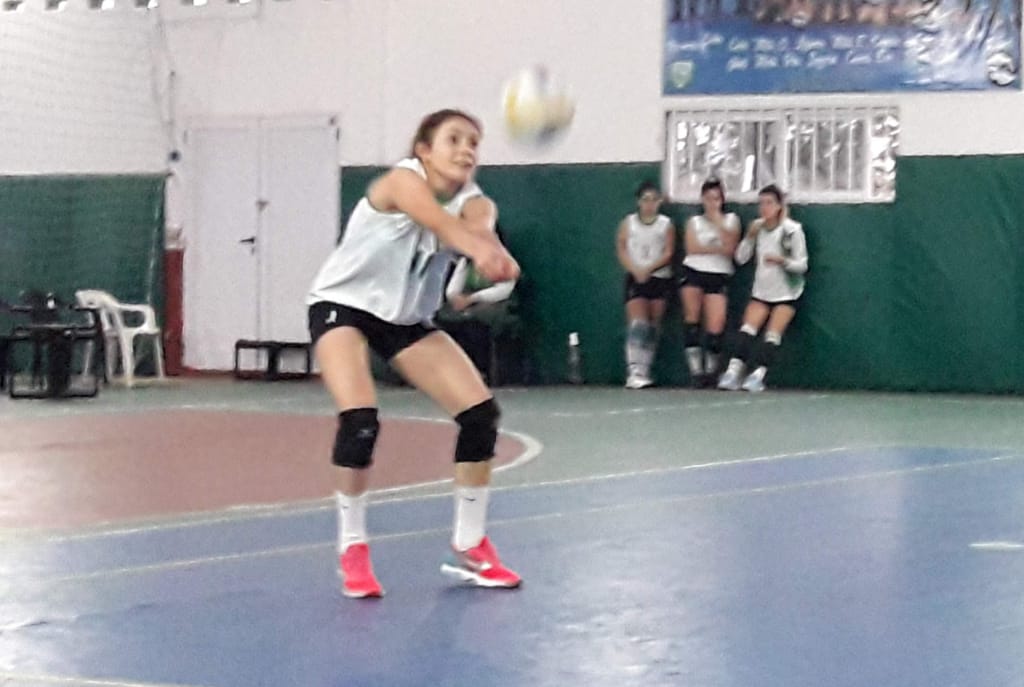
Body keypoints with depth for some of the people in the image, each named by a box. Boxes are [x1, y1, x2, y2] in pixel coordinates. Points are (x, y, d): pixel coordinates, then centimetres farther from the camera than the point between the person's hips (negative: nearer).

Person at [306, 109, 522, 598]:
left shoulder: (471, 201, -12)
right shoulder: (403, 179, -24)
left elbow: (479, 225, -38)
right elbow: (435, 218, -48)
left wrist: (494, 255, -63)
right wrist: (475, 247, -70)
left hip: (407, 318, 6)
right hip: (342, 304, -5)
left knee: (481, 413, -7)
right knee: (359, 419, -27)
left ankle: (469, 547, 9)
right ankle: (352, 549, -7)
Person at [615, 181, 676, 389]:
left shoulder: (666, 224, 7)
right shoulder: (628, 222, 8)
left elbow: (668, 253, -1)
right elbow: (621, 249, 1)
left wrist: (648, 269, -14)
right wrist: (636, 270, -14)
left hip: (660, 278, 1)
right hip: (635, 279, -1)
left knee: (652, 326, 3)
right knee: (637, 323, -15)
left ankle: (644, 371, 10)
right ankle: (634, 371, -21)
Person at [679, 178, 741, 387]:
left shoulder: (731, 220, 10)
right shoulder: (694, 221, 13)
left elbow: (729, 248, -5)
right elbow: (692, 248, -3)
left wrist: (718, 221, -7)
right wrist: (717, 248, -7)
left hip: (719, 276, -1)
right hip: (694, 272, 1)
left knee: (716, 326, -11)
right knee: (692, 315, -8)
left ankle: (711, 368, 2)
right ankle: (695, 367, -5)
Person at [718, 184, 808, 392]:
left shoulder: (792, 229, -12)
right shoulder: (757, 227, 0)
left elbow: (801, 265, -11)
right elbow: (741, 258, 1)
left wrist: (782, 261, -30)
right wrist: (750, 236, -14)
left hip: (786, 293, -3)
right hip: (761, 291, 4)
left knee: (773, 335, -14)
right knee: (747, 330, -11)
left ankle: (758, 375, -17)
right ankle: (733, 372, -17)